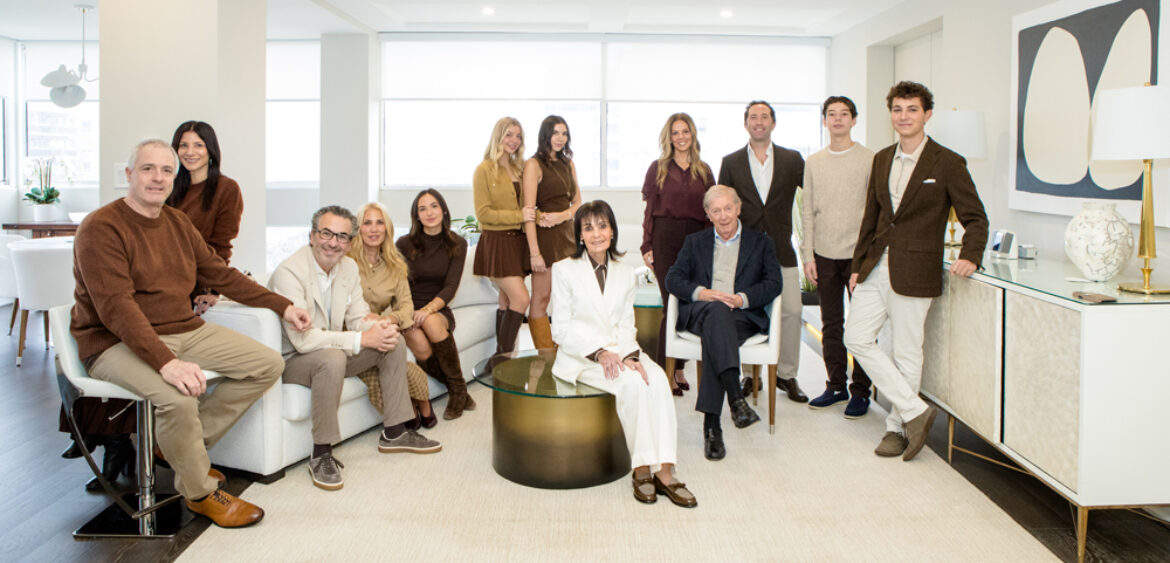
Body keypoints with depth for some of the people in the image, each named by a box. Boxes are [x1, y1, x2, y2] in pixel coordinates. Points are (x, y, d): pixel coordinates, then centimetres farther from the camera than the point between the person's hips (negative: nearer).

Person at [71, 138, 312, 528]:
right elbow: (117, 308, -24)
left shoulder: (178, 222, 11)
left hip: (184, 331, 8)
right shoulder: (100, 229, -14)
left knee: (268, 365, -3)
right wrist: (166, 362, -36)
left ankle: (182, 446, 5)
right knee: (178, 397, -35)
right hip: (117, 343, -8)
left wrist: (282, 306, 12)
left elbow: (220, 274, 17)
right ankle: (200, 493, -6)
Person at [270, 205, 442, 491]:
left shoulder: (348, 266, 2)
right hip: (293, 360, -8)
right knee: (332, 358, -37)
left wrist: (378, 327, -21)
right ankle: (321, 454, -26)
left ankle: (394, 433, 8)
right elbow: (302, 338, -31)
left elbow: (358, 317, 5)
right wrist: (362, 339, -31)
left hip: (331, 353, 8)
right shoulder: (289, 272, -23)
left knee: (393, 344, -2)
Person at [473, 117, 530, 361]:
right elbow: (483, 213, -11)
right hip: (496, 242, -7)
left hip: (518, 241, 7)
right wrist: (519, 216, -15)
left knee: (507, 300, 8)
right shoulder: (484, 170, -6)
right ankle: (503, 356, -5)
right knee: (521, 298, -15)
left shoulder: (518, 168, 15)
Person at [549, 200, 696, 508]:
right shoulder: (564, 270, 1)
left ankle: (663, 469, -30)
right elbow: (561, 328, -3)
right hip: (581, 357, -4)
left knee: (657, 378, -27)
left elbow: (626, 325, 10)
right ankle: (642, 468, -21)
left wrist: (630, 356, -11)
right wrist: (598, 352, -17)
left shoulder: (625, 273, 14)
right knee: (632, 383, -30)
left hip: (620, 352, 4)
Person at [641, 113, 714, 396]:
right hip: (666, 239, -3)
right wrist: (647, 246, -4)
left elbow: (710, 213, 13)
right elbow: (649, 210, 3)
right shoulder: (658, 168, 6)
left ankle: (678, 367, 16)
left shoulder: (704, 170, 13)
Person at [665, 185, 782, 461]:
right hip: (699, 312, 1)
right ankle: (736, 398, -52)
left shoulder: (760, 242, 20)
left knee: (715, 334, -36)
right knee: (717, 310, -38)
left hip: (743, 315, 0)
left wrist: (742, 299, -13)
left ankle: (711, 423, -40)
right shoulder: (695, 242, 23)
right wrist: (701, 293, -12)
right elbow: (673, 278, 8)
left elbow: (774, 283, 5)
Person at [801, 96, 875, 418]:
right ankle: (836, 385, 22)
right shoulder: (813, 163, 9)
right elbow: (808, 212, 9)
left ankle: (861, 391, 10)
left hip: (859, 253, -3)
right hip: (824, 254, 3)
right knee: (831, 325, 10)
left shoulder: (870, 159, 0)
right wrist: (808, 255, 4)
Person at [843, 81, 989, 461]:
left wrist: (970, 256, -20)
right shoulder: (882, 160, 11)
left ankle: (898, 426, 19)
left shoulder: (947, 163, -6)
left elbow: (975, 218, -3)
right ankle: (915, 411, 9)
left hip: (914, 272, -6)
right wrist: (858, 266, 14)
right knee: (856, 337, 0)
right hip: (876, 268, 6)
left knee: (907, 353, 2)